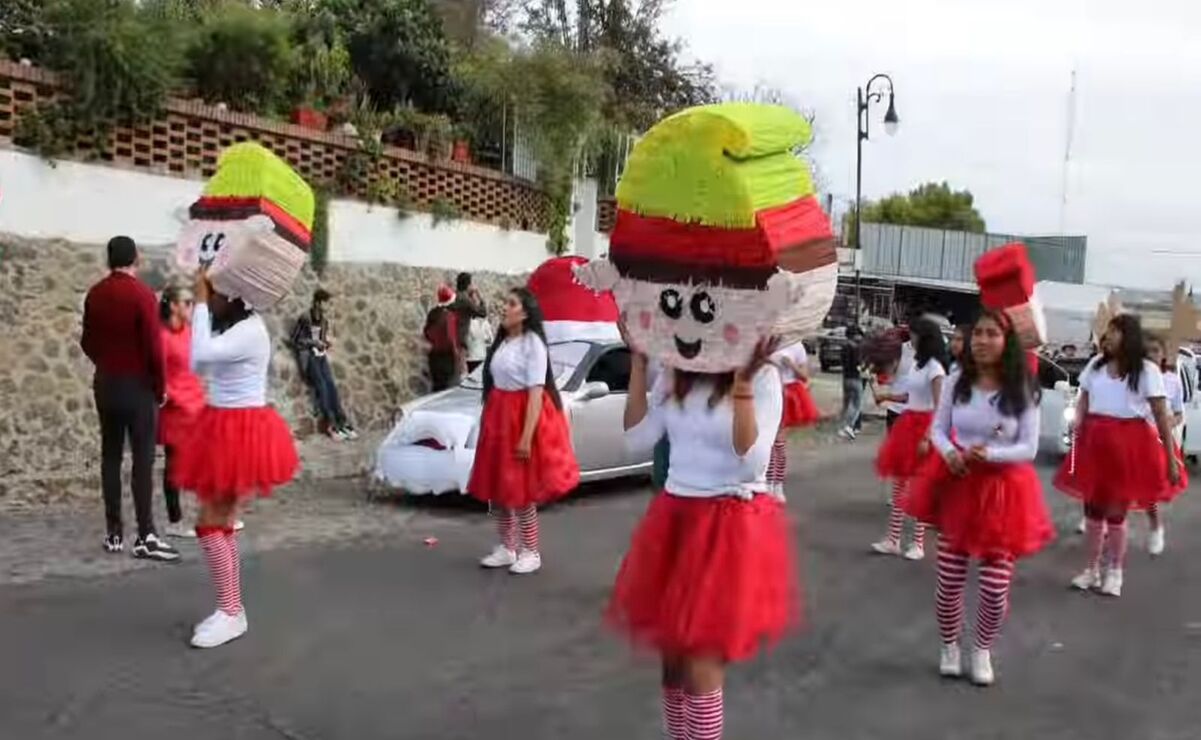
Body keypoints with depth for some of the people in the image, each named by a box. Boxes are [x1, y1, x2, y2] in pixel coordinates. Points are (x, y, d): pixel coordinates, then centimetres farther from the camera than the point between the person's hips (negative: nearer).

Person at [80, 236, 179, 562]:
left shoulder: (95, 295, 5)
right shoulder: (143, 294, -13)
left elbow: (88, 342, 12)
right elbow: (153, 347, -16)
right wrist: (160, 386, -5)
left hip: (105, 384, 6)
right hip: (138, 385, -6)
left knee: (110, 456, 9)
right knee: (143, 460, -5)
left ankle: (114, 533, 13)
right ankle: (146, 537, -7)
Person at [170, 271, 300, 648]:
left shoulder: (250, 329, -19)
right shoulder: (231, 328, 11)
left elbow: (200, 355, -30)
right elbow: (200, 366, 8)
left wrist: (200, 303, -22)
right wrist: (202, 305, 5)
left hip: (242, 432, -10)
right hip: (226, 429, 10)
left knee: (211, 522, -6)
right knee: (220, 521, 12)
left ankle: (230, 613, 2)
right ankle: (231, 610, 21)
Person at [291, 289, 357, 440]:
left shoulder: (324, 319, 9)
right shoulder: (305, 318, -11)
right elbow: (294, 340, -7)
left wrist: (327, 342, -1)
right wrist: (313, 342, -16)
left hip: (321, 355, 6)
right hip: (307, 356, -6)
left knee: (332, 385, -11)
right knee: (321, 386, -18)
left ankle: (342, 422, -13)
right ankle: (330, 424, -15)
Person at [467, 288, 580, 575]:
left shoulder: (533, 343, -13)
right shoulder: (502, 342, 11)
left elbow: (536, 393, -18)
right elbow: (494, 384, 11)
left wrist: (527, 437, -22)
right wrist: (490, 425, 10)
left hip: (522, 417, -8)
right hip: (498, 418, 8)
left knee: (521, 491, 1)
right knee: (496, 488, 11)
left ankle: (531, 552, 15)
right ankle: (507, 548, 25)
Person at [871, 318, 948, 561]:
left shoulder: (934, 368, -15)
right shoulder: (917, 364, 10)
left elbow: (939, 408, -19)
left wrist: (927, 438, -24)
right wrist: (886, 396, 5)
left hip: (924, 427, -8)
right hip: (908, 423, 8)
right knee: (899, 483, 9)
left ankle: (918, 543, 12)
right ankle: (893, 539, 16)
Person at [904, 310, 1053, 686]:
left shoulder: (1022, 390, -6)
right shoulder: (956, 381, -2)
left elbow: (1029, 447, -6)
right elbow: (937, 429, 3)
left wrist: (991, 453, -23)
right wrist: (949, 453, -18)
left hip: (1003, 489, -1)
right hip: (957, 484, 1)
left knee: (995, 586, 0)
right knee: (949, 579, 7)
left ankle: (983, 651, 26)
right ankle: (950, 647, 30)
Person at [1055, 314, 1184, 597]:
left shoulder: (1147, 371, -4)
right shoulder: (1096, 364, 9)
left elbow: (1162, 417, -6)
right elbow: (1083, 404, 13)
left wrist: (1171, 459, -9)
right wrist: (1078, 439, -2)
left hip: (1128, 445, -4)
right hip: (1095, 443, 4)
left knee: (1115, 512, 4)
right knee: (1092, 509, 10)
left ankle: (1114, 572, 21)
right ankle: (1091, 569, 23)